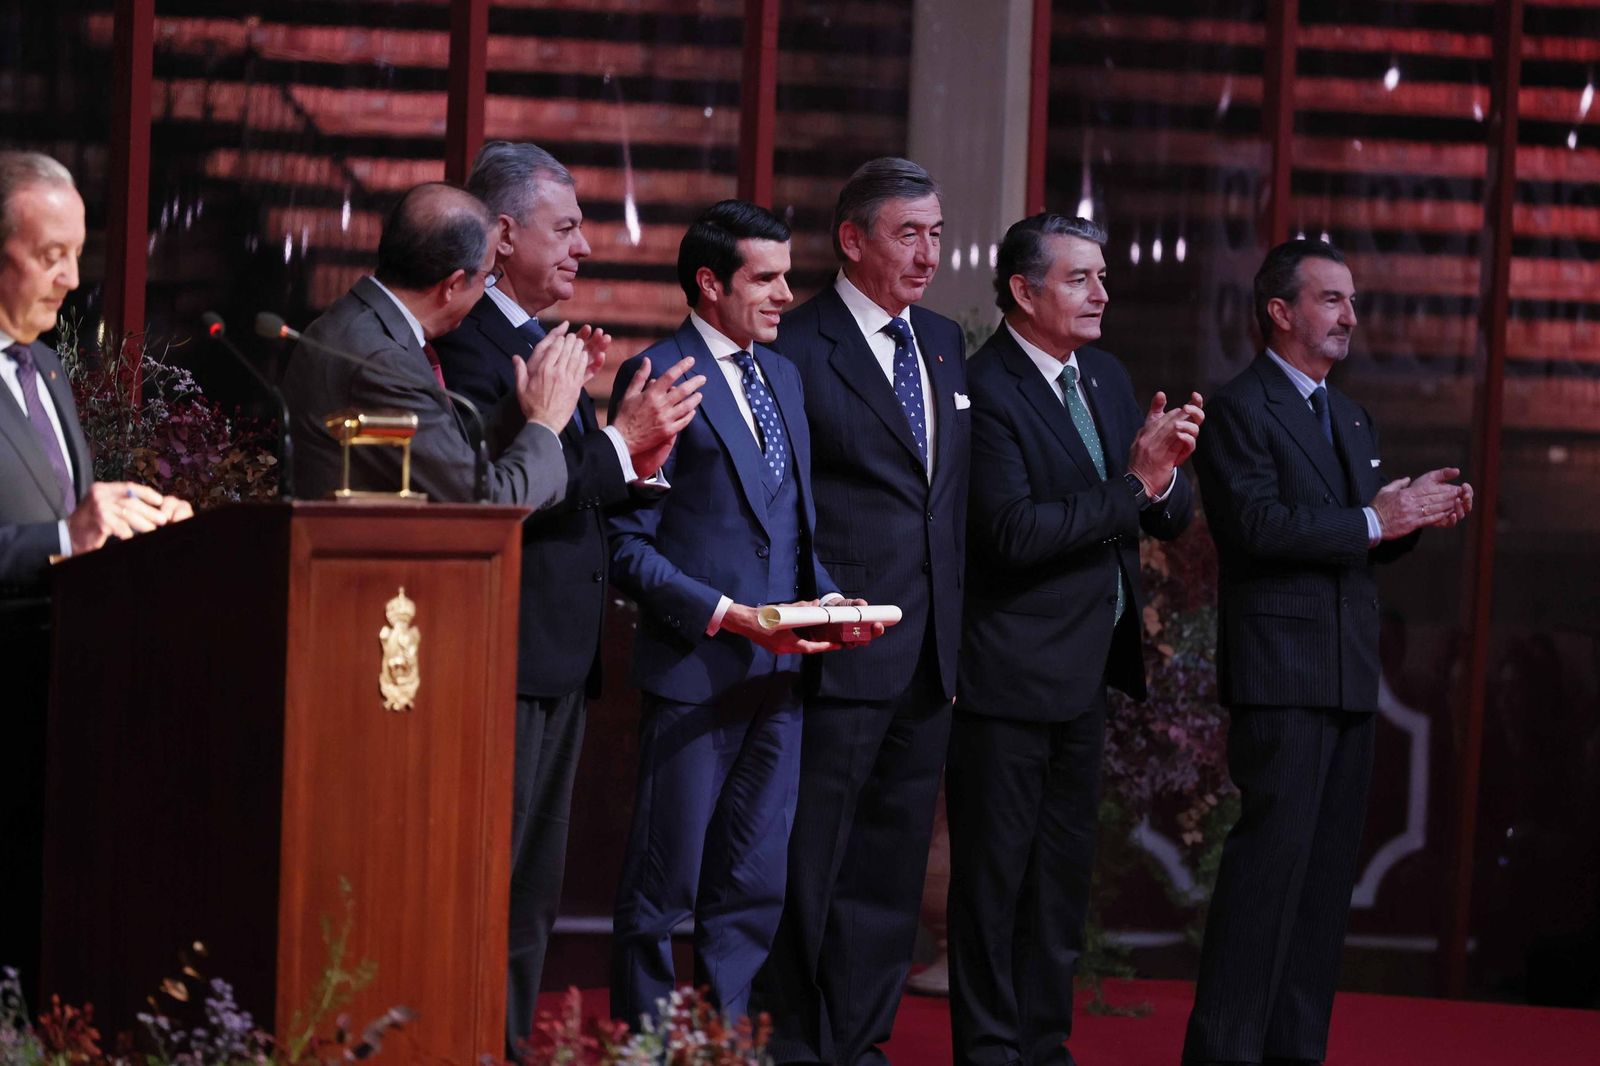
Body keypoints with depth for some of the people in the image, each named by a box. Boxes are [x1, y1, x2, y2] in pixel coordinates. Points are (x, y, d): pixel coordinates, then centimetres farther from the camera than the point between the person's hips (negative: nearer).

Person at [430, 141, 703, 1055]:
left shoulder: (545, 343, 17)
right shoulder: (470, 343, -14)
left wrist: (638, 461, 0)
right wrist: (620, 443, -20)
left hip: (559, 661, 10)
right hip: (502, 661, -10)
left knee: (531, 903, 14)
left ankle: (509, 1049, 20)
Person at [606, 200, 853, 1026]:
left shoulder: (782, 375, 16)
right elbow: (627, 546, -12)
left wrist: (825, 594, 1)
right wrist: (726, 615, -19)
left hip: (777, 671, 7)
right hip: (695, 669, -7)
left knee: (755, 886, 10)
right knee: (663, 883, 1)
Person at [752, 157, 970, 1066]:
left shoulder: (945, 343, 15)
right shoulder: (797, 346, -9)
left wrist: (957, 630, 13)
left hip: (930, 651, 7)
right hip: (841, 650, -7)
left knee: (892, 863, 11)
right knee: (809, 864, -1)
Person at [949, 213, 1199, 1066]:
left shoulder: (1106, 379, 10)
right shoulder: (985, 391, -15)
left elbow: (1172, 520, 9)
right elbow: (1016, 530, -25)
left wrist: (1164, 474, -14)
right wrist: (1134, 485, -24)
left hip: (1086, 674, 8)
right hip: (1010, 675, -8)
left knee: (1063, 876, 15)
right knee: (995, 875, 0)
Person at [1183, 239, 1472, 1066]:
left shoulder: (1352, 420, 20)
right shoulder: (1238, 409, -6)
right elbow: (1258, 525, -19)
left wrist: (1414, 511, 0)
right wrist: (1376, 520, -20)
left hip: (1351, 678, 8)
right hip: (1281, 675, -8)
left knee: (1329, 867, 8)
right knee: (1272, 858, -11)